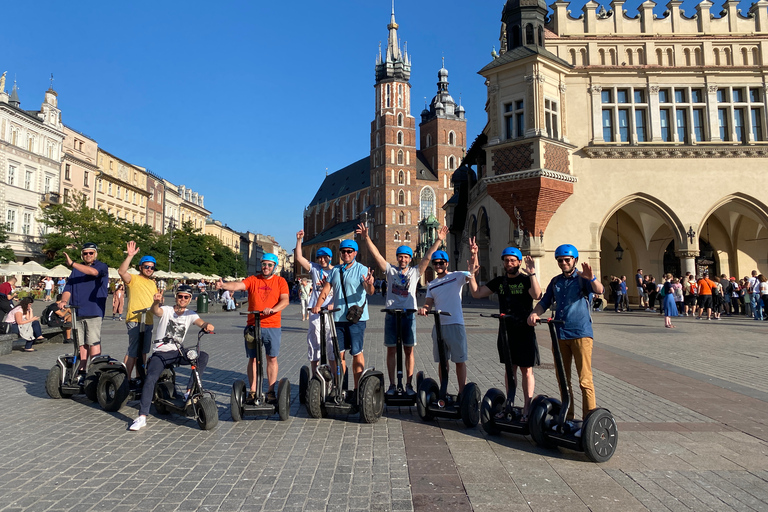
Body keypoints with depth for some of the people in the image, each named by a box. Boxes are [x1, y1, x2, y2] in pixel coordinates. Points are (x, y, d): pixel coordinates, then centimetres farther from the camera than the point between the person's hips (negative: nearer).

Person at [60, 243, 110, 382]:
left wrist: (72, 264, -26)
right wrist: (64, 301, -7)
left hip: (94, 312, -5)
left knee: (93, 342, -9)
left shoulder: (102, 266, 4)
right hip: (77, 313, 5)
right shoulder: (76, 270, 20)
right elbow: (68, 288, 13)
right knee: (80, 344, 7)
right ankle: (81, 372, 13)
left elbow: (93, 272, -21)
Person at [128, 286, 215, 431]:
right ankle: (142, 417, -20)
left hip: (178, 353, 3)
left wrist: (207, 325, -38)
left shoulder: (190, 314, 6)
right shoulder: (166, 310, -1)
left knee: (203, 356, -20)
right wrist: (156, 302, -50)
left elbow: (202, 323, -12)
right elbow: (155, 311, -25)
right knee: (150, 378, -24)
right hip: (161, 354, -3)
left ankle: (189, 392, -13)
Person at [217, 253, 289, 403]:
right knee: (253, 358, 6)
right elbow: (238, 285, -11)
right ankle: (252, 391, 15)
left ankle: (271, 391, 13)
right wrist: (223, 285, -32)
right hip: (253, 325, 1)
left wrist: (273, 309, -25)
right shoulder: (252, 280, 6)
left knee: (272, 358, 3)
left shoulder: (280, 281, 5)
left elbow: (285, 300, -7)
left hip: (272, 326, -1)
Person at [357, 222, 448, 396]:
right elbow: (376, 254, 0)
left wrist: (439, 240, -8)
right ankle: (392, 385, 12)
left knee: (409, 350, 4)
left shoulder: (415, 272, 9)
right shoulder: (390, 270, 8)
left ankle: (409, 384, 11)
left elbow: (428, 256, 1)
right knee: (391, 350, 4)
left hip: (408, 315, 0)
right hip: (391, 314, 0)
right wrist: (366, 237, -10)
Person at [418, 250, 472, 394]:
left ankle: (462, 393, 8)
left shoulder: (457, 276, 2)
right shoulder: (432, 284, 17)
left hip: (455, 324, -5)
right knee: (442, 361, 11)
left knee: (459, 360, 0)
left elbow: (470, 276, -14)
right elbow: (429, 303, 11)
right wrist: (424, 308, -12)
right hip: (438, 326, 5)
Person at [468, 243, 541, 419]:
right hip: (506, 330, 5)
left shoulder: (526, 280, -5)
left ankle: (527, 407, 6)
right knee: (510, 368, 13)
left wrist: (532, 274, -31)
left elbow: (537, 295, -25)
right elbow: (476, 293, 5)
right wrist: (472, 274, -5)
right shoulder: (499, 281, 9)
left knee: (526, 370, -1)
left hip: (524, 331, -5)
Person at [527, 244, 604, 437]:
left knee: (585, 379, -7)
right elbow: (545, 301, 11)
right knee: (563, 378, 11)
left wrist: (591, 278, -40)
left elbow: (599, 290, -18)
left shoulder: (582, 278, 0)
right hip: (559, 334, 6)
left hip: (580, 333, -5)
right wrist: (535, 313, -9)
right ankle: (567, 418, 22)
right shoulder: (555, 281, 15)